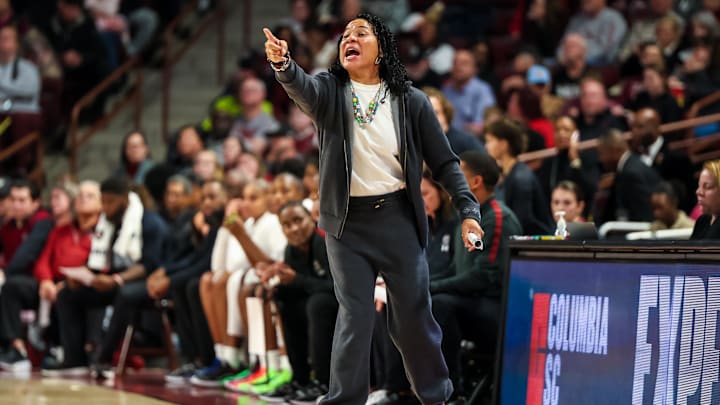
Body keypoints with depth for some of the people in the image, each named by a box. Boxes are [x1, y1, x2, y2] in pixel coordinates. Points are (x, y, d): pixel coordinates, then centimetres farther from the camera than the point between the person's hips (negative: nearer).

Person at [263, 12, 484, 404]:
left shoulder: (410, 101, 0)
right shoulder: (331, 91, 0)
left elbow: (444, 162, 3)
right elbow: (303, 88, -24)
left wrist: (468, 210, -9)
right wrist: (283, 64, -47)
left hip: (397, 217, 0)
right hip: (347, 221, 0)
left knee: (412, 314, 7)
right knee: (354, 314, -3)